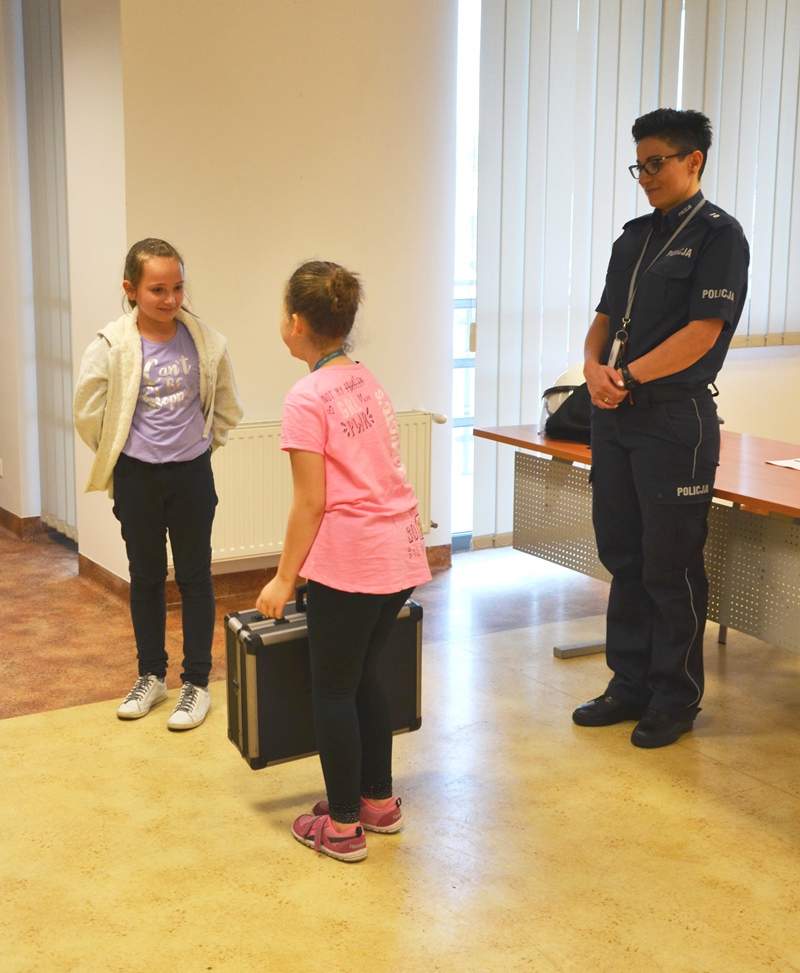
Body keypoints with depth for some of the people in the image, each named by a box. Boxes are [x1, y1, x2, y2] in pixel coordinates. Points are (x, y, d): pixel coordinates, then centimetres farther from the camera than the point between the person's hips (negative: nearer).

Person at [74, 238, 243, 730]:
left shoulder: (206, 341, -8)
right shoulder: (111, 347, -12)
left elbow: (227, 407, 7)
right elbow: (89, 414, -1)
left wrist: (201, 444, 9)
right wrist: (118, 454, 6)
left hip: (192, 473, 0)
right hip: (136, 477, 0)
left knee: (195, 576, 6)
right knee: (146, 576, 13)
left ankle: (197, 682, 16)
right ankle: (152, 675, 28)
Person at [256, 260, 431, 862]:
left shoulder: (308, 397, -12)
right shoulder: (367, 380, 11)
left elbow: (311, 503, -14)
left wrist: (284, 579, -6)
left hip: (351, 560, -8)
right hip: (403, 550, 8)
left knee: (334, 690, 6)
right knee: (364, 677, 21)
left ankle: (342, 826, 16)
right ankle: (379, 801, 31)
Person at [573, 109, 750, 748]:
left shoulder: (718, 235, -7)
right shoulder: (635, 236, 16)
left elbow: (702, 332, -15)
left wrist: (628, 376, -16)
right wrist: (594, 365, -5)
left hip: (675, 419, -7)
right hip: (615, 414, 7)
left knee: (671, 568, 1)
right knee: (623, 557, 12)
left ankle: (676, 700, 14)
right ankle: (631, 684, 24)